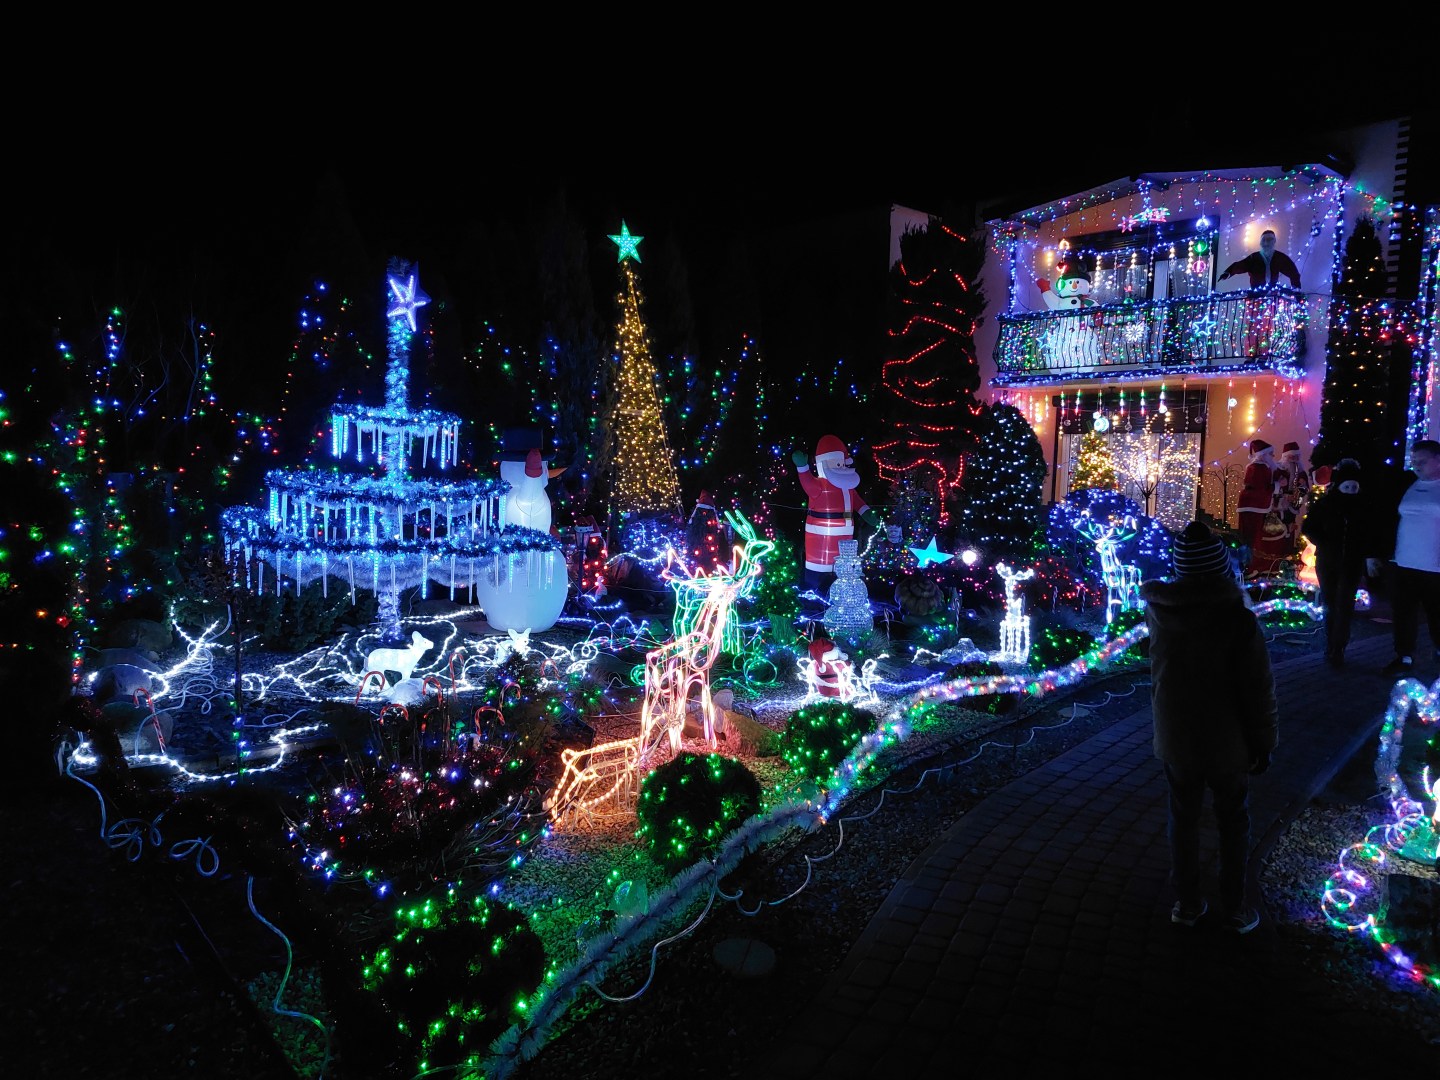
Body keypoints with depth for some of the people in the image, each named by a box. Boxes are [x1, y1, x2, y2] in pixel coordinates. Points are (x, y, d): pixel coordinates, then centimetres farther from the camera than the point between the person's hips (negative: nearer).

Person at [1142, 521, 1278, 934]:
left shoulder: (1158, 611, -13)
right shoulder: (1239, 619, -22)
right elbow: (1259, 690, -16)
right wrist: (1264, 742, -2)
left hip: (1175, 741, 2)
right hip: (1227, 744, -2)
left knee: (1183, 819, 18)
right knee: (1234, 823, 18)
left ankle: (1187, 903, 31)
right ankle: (1235, 908, 31)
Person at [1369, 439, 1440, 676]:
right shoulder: (1405, 483, 6)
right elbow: (1387, 519, 10)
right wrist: (1376, 554, 8)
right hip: (1401, 565, 3)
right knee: (1403, 615, 9)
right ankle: (1405, 657, 22)